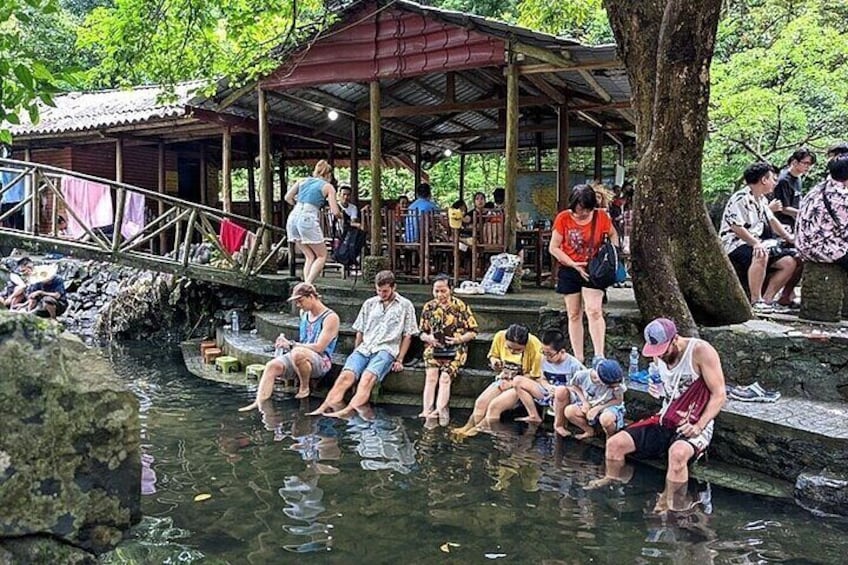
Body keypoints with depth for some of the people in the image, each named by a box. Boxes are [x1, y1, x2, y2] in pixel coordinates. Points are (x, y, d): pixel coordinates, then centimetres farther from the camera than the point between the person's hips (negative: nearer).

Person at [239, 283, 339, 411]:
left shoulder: (331, 318, -8)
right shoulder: (304, 314, 17)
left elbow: (319, 347, -16)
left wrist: (291, 344, -14)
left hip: (321, 361, -7)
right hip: (300, 356, 7)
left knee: (297, 353, -38)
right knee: (272, 365, -19)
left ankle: (305, 388, -15)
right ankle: (259, 403, -30)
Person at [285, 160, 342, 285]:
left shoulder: (303, 181, 20)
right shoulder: (328, 187, 8)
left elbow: (288, 197, 13)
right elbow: (335, 212, 0)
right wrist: (340, 215, 21)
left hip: (293, 217, 6)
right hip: (308, 219, -6)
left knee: (309, 256, 16)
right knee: (322, 256, 6)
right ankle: (308, 284, -9)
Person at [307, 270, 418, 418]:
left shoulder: (405, 306, 9)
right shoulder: (369, 304, 19)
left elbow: (407, 336, 7)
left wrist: (399, 360, 0)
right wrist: (356, 352, 12)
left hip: (386, 350, -3)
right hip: (364, 348, 3)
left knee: (367, 378, -31)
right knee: (346, 375, -25)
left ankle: (347, 411, -48)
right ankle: (323, 408, -38)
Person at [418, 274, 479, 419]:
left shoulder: (460, 306, 0)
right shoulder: (429, 307, 10)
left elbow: (473, 331, 2)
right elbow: (422, 332, 15)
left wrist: (460, 339, -16)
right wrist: (428, 338, -9)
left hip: (455, 349, -2)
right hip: (434, 348, 2)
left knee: (445, 377, -25)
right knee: (431, 375, -24)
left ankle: (439, 410, -30)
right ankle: (427, 411, -31)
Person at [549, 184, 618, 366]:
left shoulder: (601, 216, -5)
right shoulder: (563, 218, -8)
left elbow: (613, 235, 14)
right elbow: (553, 248, -6)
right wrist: (574, 265, -13)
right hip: (569, 270, 1)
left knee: (594, 311, -17)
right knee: (574, 315, 6)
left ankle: (599, 356, -16)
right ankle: (578, 359, 12)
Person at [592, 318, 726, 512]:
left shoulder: (701, 351, -15)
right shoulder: (659, 355, 5)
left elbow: (719, 395, -15)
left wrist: (698, 427, -24)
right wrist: (655, 389, 1)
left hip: (694, 426, -6)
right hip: (664, 422, 6)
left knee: (677, 453, -40)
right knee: (615, 443, -7)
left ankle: (671, 506, -25)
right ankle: (611, 484, 16)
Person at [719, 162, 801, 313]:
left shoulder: (761, 200, 20)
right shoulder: (740, 199, -13)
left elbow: (772, 220, 26)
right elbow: (736, 227, -22)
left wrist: (790, 238, 14)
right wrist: (755, 243, -31)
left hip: (758, 244, 10)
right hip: (736, 244, -10)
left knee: (791, 261, -4)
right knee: (761, 255, -40)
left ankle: (767, 299, -9)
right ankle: (756, 301, -33)